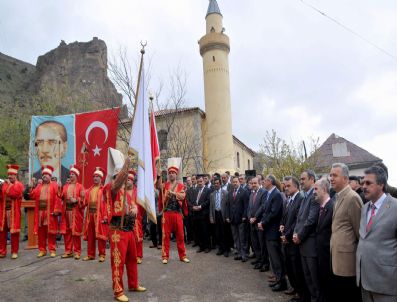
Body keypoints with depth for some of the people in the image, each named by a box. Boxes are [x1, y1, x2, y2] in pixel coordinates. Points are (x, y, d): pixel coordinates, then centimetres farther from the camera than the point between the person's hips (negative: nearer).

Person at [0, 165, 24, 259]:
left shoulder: (19, 185, -1)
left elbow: (14, 194, -19)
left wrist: (10, 184, -11)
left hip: (14, 212, -4)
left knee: (14, 232, 1)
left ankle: (14, 252, 10)